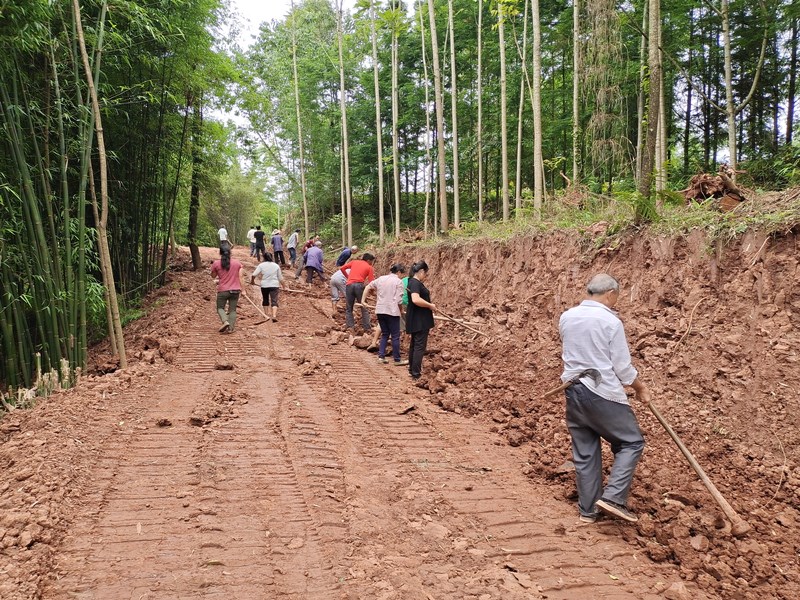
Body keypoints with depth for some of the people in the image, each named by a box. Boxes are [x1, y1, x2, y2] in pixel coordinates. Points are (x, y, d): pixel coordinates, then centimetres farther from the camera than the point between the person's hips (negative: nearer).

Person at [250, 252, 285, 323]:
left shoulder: (261, 265, -2)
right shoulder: (276, 265, 3)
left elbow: (253, 275, -9)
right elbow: (280, 277, 7)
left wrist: (252, 281, 10)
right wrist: (283, 285, 19)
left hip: (264, 285, 1)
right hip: (274, 285, -1)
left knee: (265, 299, 20)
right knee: (274, 301, -5)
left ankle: (265, 314, 33)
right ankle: (274, 316, -22)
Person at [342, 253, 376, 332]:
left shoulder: (354, 262, 18)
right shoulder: (369, 267, 11)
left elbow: (341, 268, 13)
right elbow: (371, 283, 2)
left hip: (349, 285, 2)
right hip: (360, 285, -2)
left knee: (349, 309, 11)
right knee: (364, 308, 8)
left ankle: (350, 326, -2)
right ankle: (367, 327, 3)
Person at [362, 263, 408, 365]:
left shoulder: (381, 278, 10)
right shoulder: (398, 281, -7)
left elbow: (367, 287, 18)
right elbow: (399, 300, -12)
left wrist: (363, 300, 25)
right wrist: (401, 311, 5)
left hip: (380, 311, 6)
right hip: (392, 312, -6)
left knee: (384, 334, 18)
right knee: (395, 336, 4)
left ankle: (381, 356, 11)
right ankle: (397, 360, 10)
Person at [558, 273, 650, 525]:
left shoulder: (566, 318, 4)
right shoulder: (611, 322, -12)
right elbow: (622, 366, -7)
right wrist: (641, 388, 8)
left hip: (573, 391, 6)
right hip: (603, 393, -6)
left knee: (584, 452, 13)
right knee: (631, 442, 10)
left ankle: (587, 509, 20)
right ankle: (612, 497, 0)